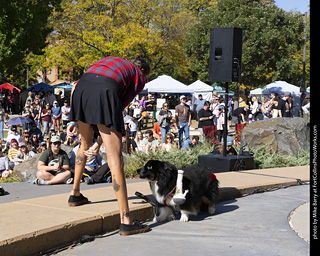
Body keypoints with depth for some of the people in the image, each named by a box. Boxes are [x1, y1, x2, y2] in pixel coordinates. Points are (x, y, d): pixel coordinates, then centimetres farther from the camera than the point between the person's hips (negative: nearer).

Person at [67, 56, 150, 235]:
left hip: (81, 88, 5)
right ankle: (126, 221, -6)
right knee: (115, 160, -6)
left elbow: (75, 86, 26)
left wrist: (73, 120, 21)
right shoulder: (139, 78, 26)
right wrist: (99, 143, 14)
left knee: (85, 145, 29)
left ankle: (75, 194, 43)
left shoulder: (109, 60, 38)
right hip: (106, 93, -5)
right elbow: (119, 108, 15)